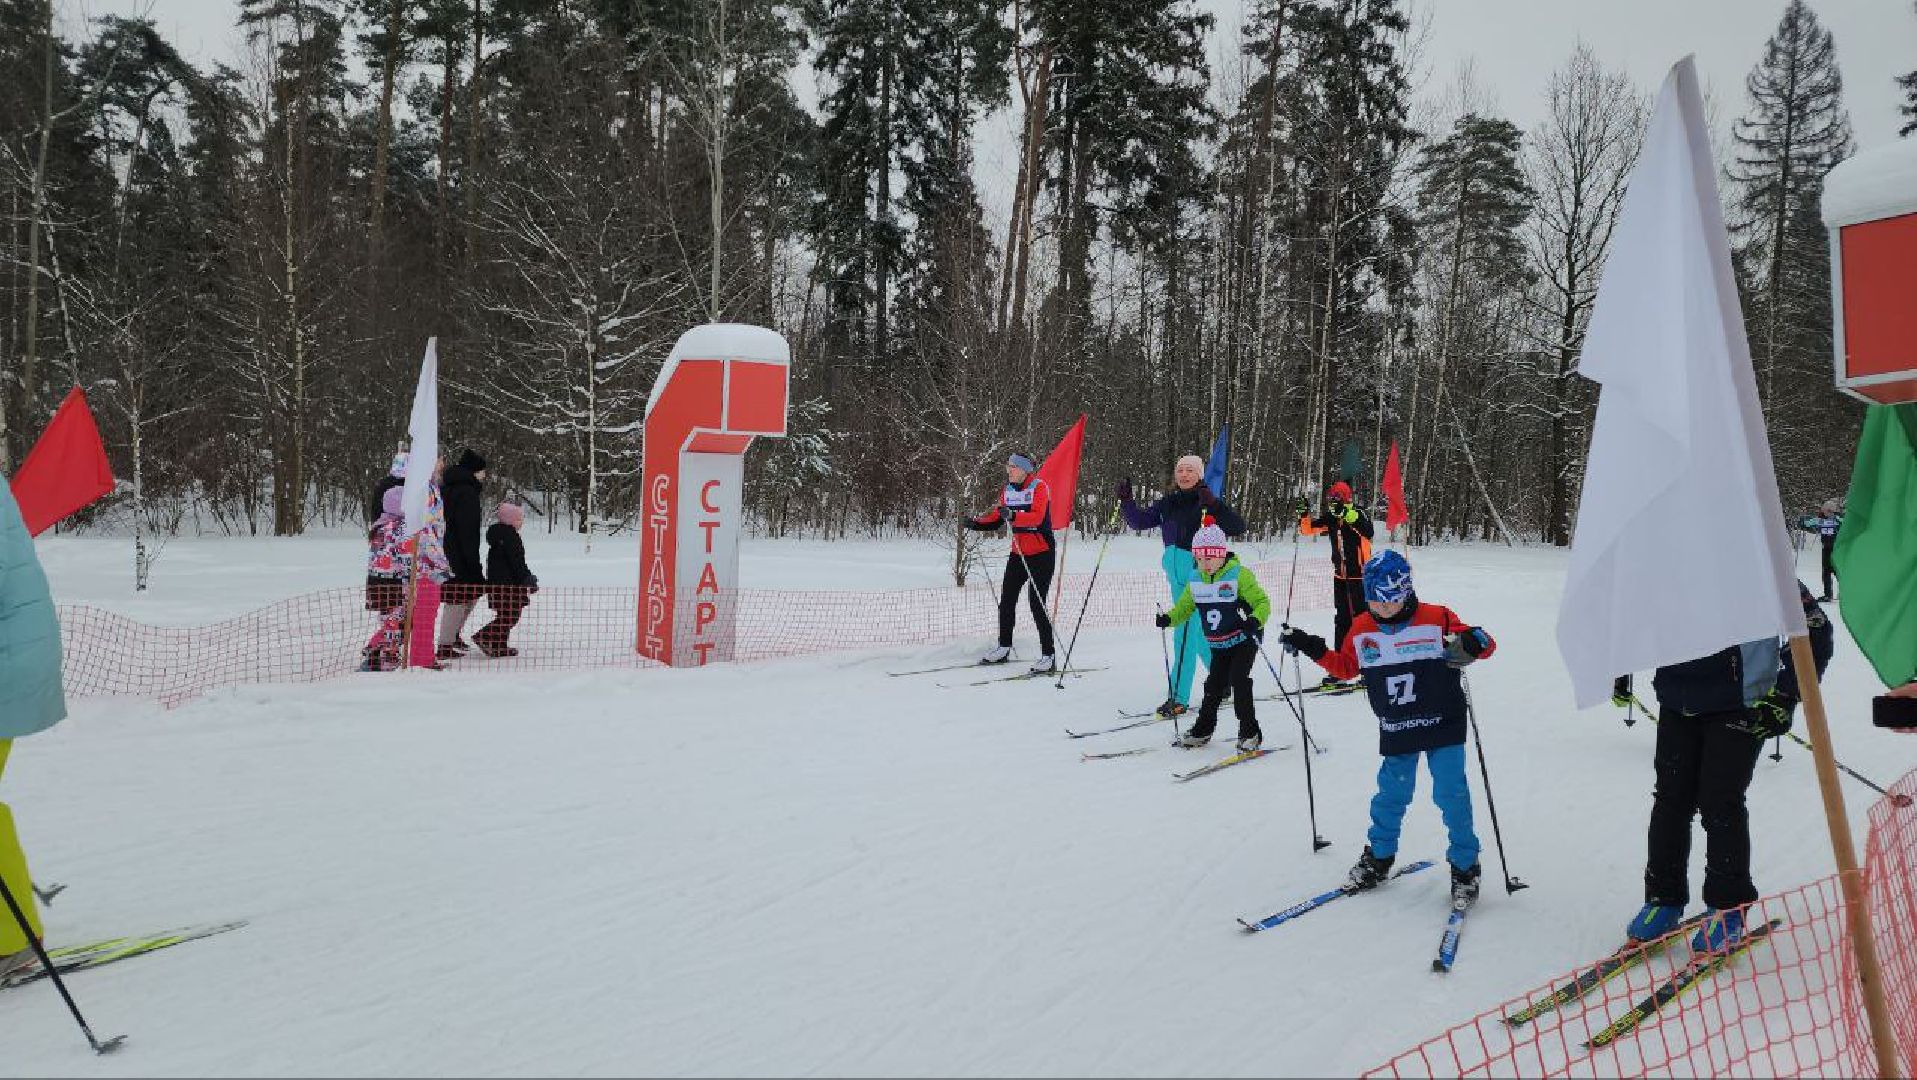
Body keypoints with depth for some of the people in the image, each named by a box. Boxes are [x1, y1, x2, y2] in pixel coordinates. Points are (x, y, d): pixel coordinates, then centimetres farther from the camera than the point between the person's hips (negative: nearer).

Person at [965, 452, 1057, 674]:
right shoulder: (1008, 490, 7)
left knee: (1037, 604, -11)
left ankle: (1048, 657, -4)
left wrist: (1012, 516, -43)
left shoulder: (1039, 487, -13)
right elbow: (995, 519, 10)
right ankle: (1003, 649, 25)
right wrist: (975, 523, -8)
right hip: (1018, 553, 7)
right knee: (1006, 600, 10)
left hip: (1042, 554, -7)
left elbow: (1037, 517, -28)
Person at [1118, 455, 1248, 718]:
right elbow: (1140, 521, 17)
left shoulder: (1207, 502, -7)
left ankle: (1178, 698, -2)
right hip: (1177, 574, 7)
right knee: (1199, 632, 15)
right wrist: (1126, 501, 1)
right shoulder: (1168, 503, 11)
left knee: (1187, 632, -10)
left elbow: (1237, 528, -15)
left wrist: (1214, 505, -27)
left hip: (1199, 571, -7)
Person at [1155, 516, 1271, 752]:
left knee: (1239, 680, -15)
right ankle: (1202, 731, 21)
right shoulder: (1196, 582, 1)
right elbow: (1184, 607, 11)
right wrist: (1168, 618, -9)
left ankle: (1250, 733, -5)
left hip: (1243, 641, -6)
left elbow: (1262, 602, -19)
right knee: (1214, 685, 7)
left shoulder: (1239, 575, -17)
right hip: (1219, 645, 6)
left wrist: (1255, 621, -39)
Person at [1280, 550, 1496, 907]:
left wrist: (1473, 643, -34)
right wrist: (1313, 649, 0)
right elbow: (1346, 667, 12)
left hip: (1443, 726, -3)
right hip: (1396, 732, 3)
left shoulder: (1437, 619, -13)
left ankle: (1465, 867, 13)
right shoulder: (1361, 629, -2)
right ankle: (1378, 857, 29)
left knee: (1451, 794, -3)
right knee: (1392, 794, 10)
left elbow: (1484, 644, -11)